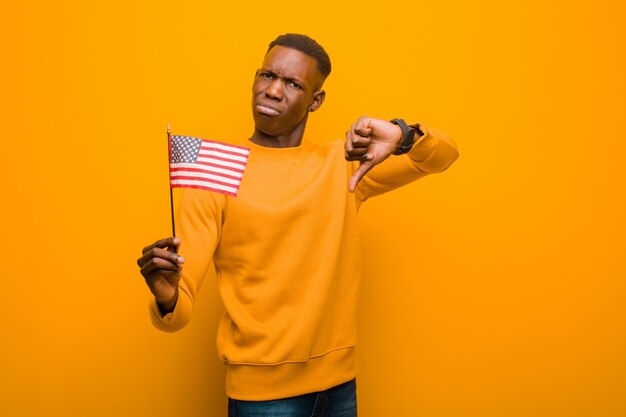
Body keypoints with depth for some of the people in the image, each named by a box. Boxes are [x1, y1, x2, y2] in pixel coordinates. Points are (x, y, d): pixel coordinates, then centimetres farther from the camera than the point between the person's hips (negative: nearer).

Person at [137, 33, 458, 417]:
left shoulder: (345, 163, 3)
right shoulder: (215, 176, -9)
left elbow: (443, 155, 3)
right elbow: (182, 308, -11)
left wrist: (400, 136, -19)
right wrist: (166, 299, -36)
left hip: (339, 382, 4)